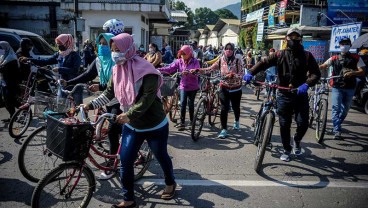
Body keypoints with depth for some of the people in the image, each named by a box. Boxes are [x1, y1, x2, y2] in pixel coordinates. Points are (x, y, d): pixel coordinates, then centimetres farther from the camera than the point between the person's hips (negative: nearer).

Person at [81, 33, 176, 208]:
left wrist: (129, 114, -36)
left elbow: (148, 98, -28)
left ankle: (170, 183, 44)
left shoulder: (145, 70, -21)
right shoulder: (117, 70, 0)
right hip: (131, 126, 6)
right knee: (125, 162, 4)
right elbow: (109, 93, 7)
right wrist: (91, 105, -4)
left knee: (161, 157, 15)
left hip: (154, 125, -5)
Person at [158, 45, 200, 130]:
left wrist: (188, 72, -40)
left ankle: (192, 120, 30)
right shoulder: (179, 61, -2)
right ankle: (182, 122, -1)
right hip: (183, 86, 2)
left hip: (193, 86, -2)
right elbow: (169, 69, -12)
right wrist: (158, 69, -26)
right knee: (182, 103, -8)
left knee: (190, 103, 8)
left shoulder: (195, 61, -8)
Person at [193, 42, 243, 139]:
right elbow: (210, 68, -8)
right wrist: (198, 70, -21)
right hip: (224, 88, 0)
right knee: (224, 109, -8)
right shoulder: (221, 60, -3)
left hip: (236, 88, 0)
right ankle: (224, 129, 0)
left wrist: (233, 75, -36)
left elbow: (241, 74, -16)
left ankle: (236, 121, 46)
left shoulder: (237, 60, -9)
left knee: (236, 107, 15)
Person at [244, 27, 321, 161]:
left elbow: (316, 73, -4)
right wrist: (251, 72, -22)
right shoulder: (280, 55, 3)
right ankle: (286, 150, 26)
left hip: (300, 94, 0)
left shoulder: (306, 55, 3)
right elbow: (264, 62, -5)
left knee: (303, 124, -3)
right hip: (284, 95, 0)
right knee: (284, 125, 6)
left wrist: (306, 84, -23)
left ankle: (297, 140, 31)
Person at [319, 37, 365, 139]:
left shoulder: (356, 58, 6)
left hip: (350, 88, 2)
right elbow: (322, 66, 0)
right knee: (336, 108, -14)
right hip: (337, 87, -2)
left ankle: (337, 125, 32)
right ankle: (337, 131, -15)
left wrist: (352, 73, -23)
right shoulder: (334, 58, 7)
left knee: (345, 109, 12)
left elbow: (362, 72, -2)